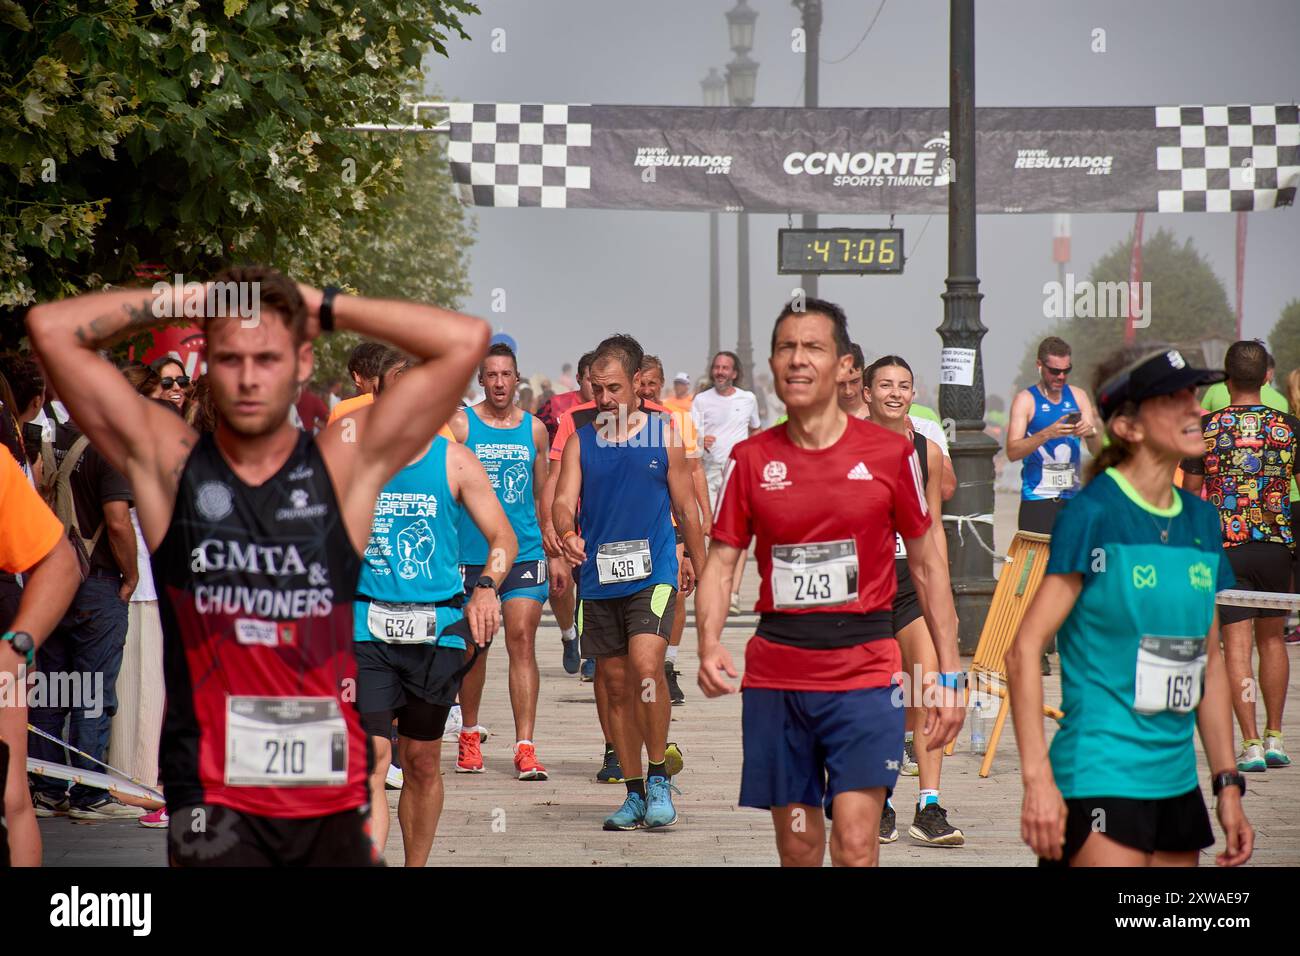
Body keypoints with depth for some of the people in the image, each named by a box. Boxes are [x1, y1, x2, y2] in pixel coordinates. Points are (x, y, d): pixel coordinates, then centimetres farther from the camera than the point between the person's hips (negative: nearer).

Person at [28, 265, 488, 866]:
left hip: (333, 793, 2)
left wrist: (326, 308, 3)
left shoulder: (347, 463, 4)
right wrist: (184, 300, 5)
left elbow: (466, 340, -2)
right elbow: (51, 328, -1)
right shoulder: (166, 462, 4)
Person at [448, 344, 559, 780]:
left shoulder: (534, 428, 9)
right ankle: (469, 736, 27)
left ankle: (525, 748, -10)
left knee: (522, 643, -8)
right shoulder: (460, 423, 0)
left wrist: (555, 552, 15)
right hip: (471, 553, -1)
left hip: (525, 552, 1)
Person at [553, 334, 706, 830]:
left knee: (646, 665, -22)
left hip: (652, 574, -3)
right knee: (615, 686, 7)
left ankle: (659, 777, -7)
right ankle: (635, 794, 18)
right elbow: (563, 501, -4)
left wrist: (700, 566, 11)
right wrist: (567, 533, -26)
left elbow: (685, 508, 9)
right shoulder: (580, 441, 7)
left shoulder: (665, 435, 3)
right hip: (597, 579, 3)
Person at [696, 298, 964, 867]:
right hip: (775, 675, 2)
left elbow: (927, 565, 6)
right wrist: (709, 644, -15)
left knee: (855, 845, -13)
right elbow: (721, 562, 4)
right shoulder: (751, 458, 4)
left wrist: (948, 676, 2)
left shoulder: (889, 452, -1)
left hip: (865, 674, -2)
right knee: (798, 849, 8)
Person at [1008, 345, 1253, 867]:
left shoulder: (1201, 519, 10)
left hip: (1177, 781, 7)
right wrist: (1037, 779, -19)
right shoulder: (1093, 514, -10)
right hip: (1099, 779, -7)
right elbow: (1024, 651, -13)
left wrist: (1228, 783, 15)